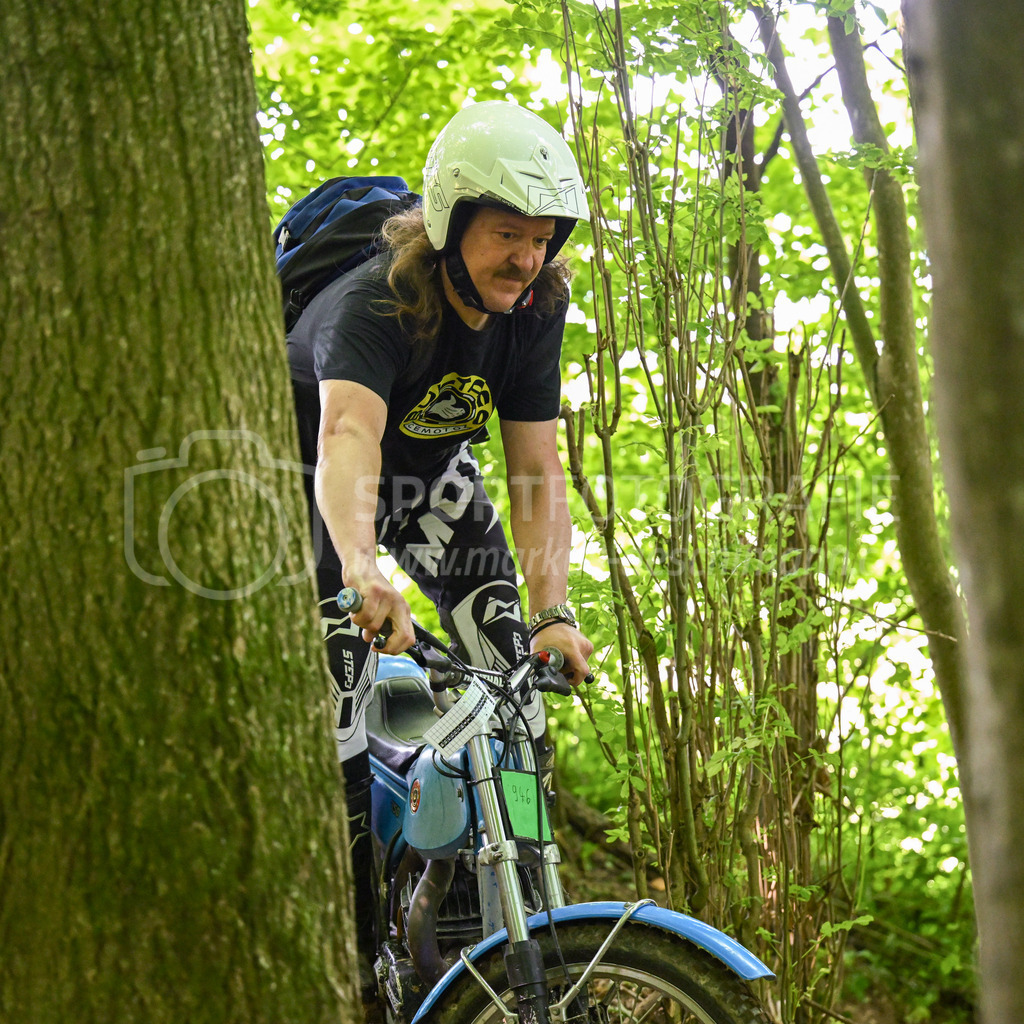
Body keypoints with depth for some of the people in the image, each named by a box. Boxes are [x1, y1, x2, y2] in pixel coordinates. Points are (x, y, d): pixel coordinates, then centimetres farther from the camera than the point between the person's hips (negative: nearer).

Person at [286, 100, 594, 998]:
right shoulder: (372, 306, -37)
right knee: (332, 720, -14)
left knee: (511, 663, -11)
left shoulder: (534, 309, -20)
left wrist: (553, 608, -36)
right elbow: (347, 437, -56)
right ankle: (355, 949, -3)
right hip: (315, 486, -5)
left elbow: (538, 468, -21)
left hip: (429, 471, 5)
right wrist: (360, 569, -74)